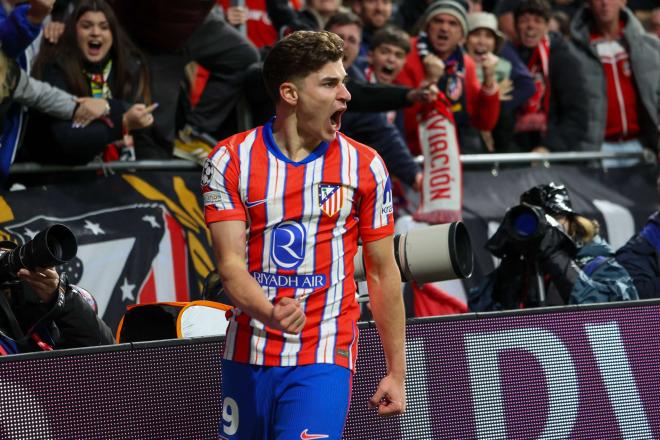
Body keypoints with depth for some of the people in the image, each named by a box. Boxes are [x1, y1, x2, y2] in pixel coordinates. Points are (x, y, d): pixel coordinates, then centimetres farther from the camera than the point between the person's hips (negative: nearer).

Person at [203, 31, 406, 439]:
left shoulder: (365, 166, 0)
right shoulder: (230, 160, -1)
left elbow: (383, 272, 6)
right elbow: (230, 263, -9)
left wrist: (397, 372, 6)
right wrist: (269, 313, -30)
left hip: (324, 357, -2)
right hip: (247, 355, 2)